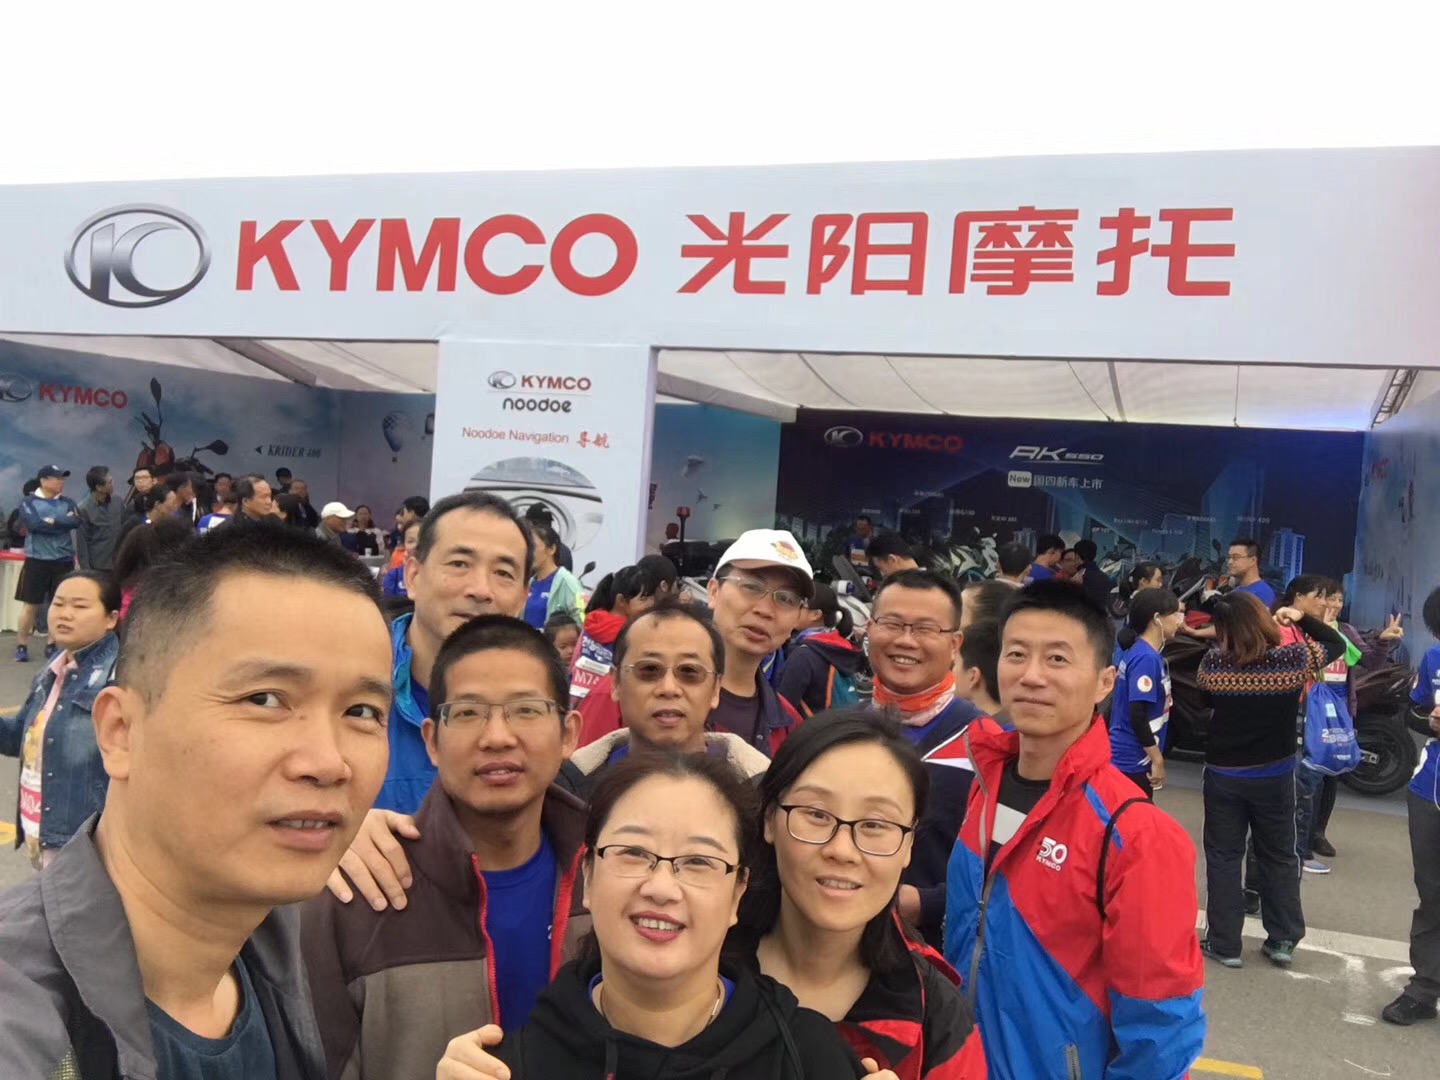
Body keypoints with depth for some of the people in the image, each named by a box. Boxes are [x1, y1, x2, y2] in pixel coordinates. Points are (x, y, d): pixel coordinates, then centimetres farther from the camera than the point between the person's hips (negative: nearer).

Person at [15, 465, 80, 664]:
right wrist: (63, 523, -10)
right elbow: (34, 523, -16)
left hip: (63, 561, 3)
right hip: (37, 560, -3)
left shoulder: (68, 503, 10)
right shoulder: (28, 502, 1)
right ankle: (21, 646, 8)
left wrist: (51, 521, -12)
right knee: (31, 605, -1)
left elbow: (77, 522, -8)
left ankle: (53, 645, 16)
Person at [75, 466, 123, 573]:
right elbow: (81, 542, -9)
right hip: (97, 567, -5)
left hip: (118, 564, 5)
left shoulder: (117, 502, 1)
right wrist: (86, 569, -10)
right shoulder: (83, 509, -12)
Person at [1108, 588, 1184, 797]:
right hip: (1132, 761, -9)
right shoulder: (1146, 658, -19)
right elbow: (1137, 715, -24)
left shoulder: (1143, 653, 9)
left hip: (1131, 759, 9)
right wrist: (1157, 759, -17)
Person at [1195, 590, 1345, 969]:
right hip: (1275, 775, 1)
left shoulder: (1213, 663, -16)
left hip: (1223, 775, -1)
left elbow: (1200, 694, 7)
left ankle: (1224, 944, 13)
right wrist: (1302, 618, 9)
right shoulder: (1294, 659, -13)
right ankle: (1283, 940, 23)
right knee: (1279, 856, 18)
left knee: (1223, 856, 9)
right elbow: (1337, 644, 5)